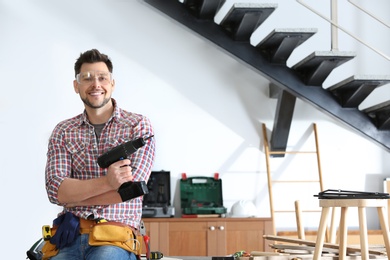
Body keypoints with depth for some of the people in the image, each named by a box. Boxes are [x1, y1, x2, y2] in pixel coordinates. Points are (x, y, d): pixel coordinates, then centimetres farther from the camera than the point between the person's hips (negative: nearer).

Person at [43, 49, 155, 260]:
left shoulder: (139, 126, 4)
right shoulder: (63, 132, 11)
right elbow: (55, 190, -2)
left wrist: (72, 196, -3)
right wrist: (106, 182, -17)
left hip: (115, 235, -2)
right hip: (68, 236, 2)